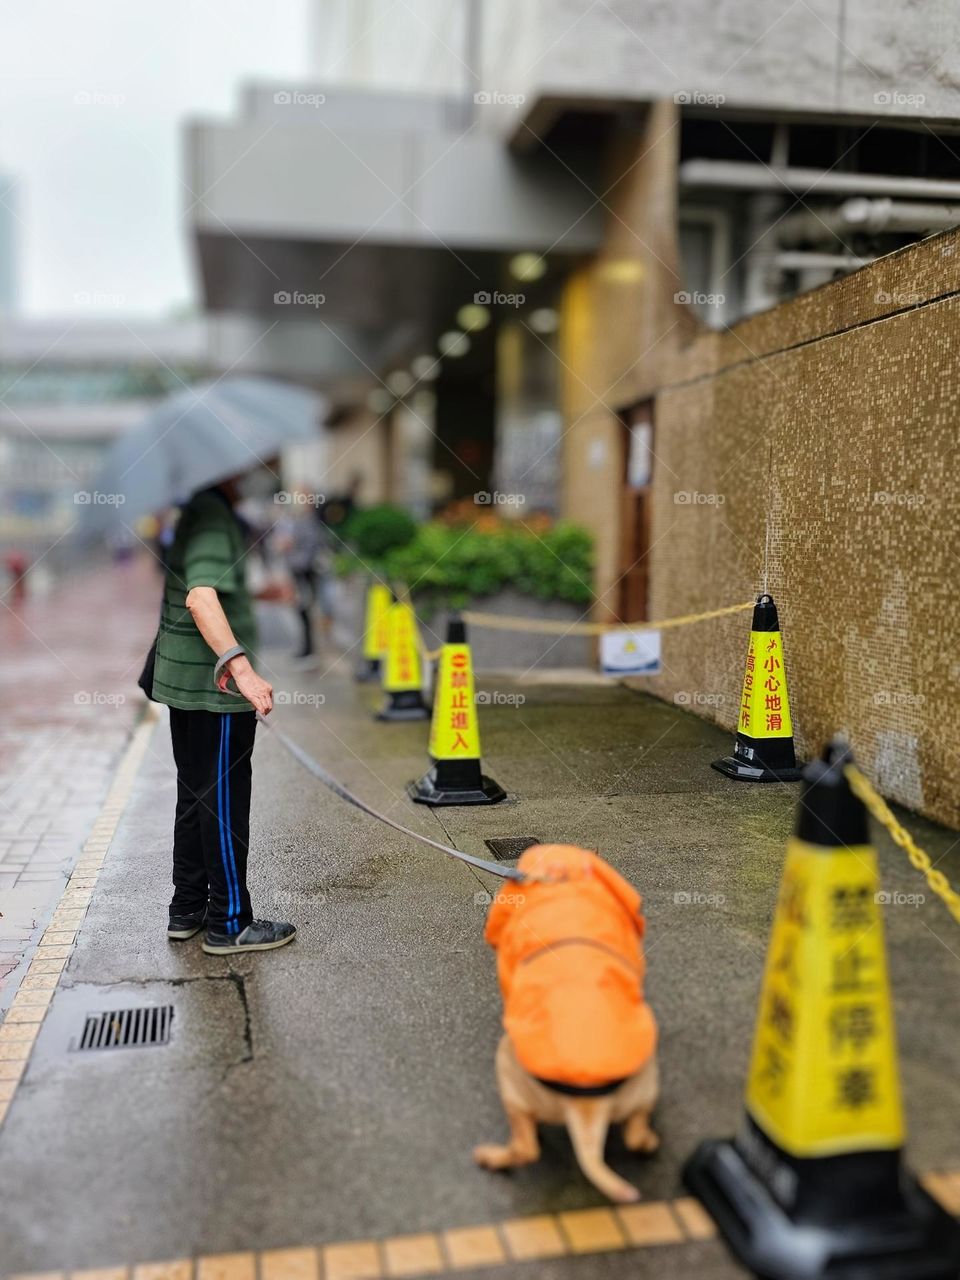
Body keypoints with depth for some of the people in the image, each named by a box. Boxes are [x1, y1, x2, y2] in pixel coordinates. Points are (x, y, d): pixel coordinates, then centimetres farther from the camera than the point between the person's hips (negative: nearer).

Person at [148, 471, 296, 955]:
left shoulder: (188, 511, 12)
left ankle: (187, 910, 28)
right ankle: (229, 924, 11)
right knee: (224, 802, 0)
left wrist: (255, 592, 36)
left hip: (182, 680, 10)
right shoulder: (212, 516, -18)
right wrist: (241, 667, -43)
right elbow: (201, 597, -34)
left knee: (194, 796, 17)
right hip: (214, 687, -10)